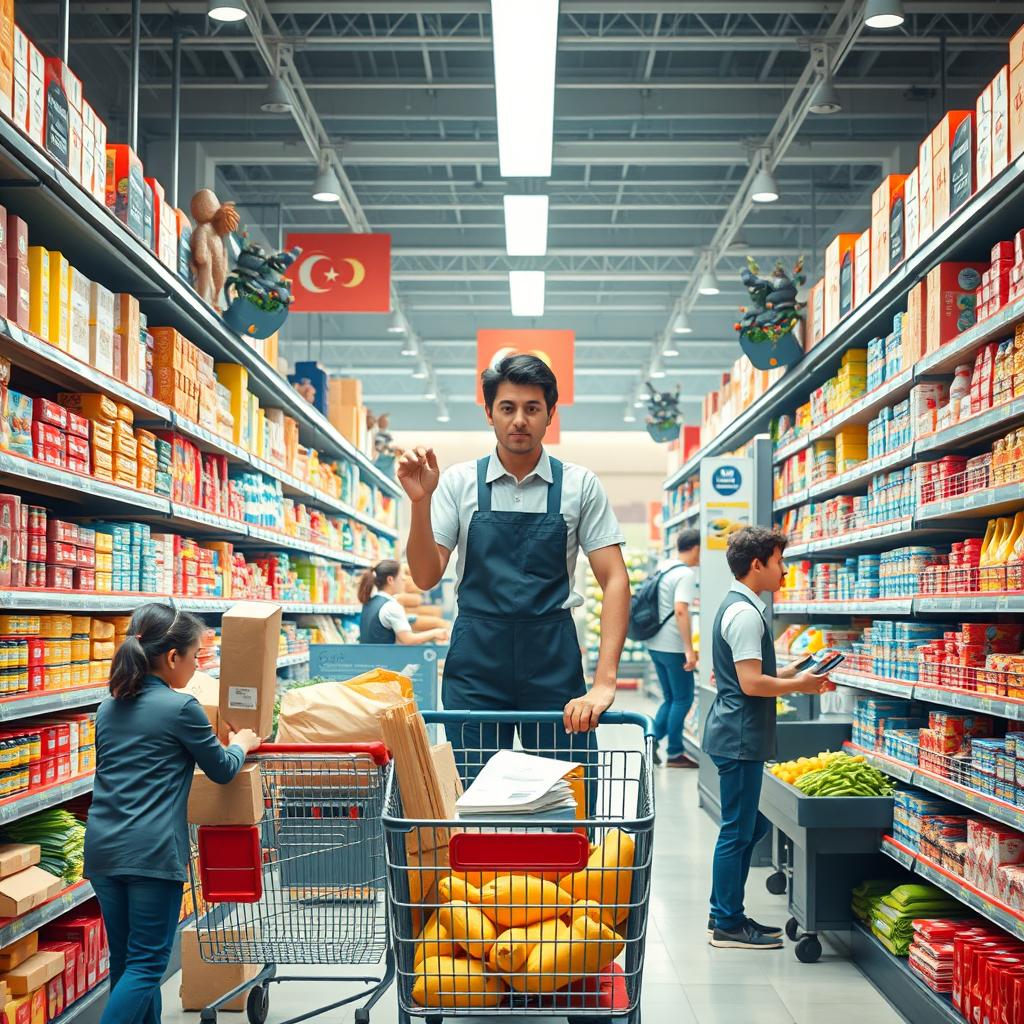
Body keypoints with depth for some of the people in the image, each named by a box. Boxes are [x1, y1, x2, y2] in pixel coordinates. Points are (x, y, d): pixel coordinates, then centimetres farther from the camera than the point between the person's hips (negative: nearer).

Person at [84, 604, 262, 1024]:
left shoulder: (109, 708, 13)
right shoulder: (180, 707, -7)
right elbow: (222, 770, 4)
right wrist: (241, 744, 26)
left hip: (102, 847, 7)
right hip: (152, 852, -7)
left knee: (125, 959, 14)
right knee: (146, 964, -2)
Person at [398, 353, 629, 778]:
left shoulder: (579, 485, 2)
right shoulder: (458, 482, 4)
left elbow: (614, 580, -2)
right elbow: (426, 577, 0)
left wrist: (604, 681, -13)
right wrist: (420, 501, -17)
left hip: (554, 662, 0)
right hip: (475, 661, 0)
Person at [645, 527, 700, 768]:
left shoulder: (663, 567, 12)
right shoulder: (686, 574, -15)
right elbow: (680, 611, -25)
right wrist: (689, 649, -26)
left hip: (656, 644, 8)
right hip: (673, 647, -8)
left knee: (671, 699, 17)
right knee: (683, 700, 2)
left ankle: (652, 741, 9)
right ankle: (675, 754, 6)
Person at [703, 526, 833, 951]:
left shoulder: (736, 606, 15)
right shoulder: (746, 613, -18)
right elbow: (752, 683, -22)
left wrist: (791, 673, 15)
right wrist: (799, 686, -9)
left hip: (735, 735, 10)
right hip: (740, 736, -10)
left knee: (751, 826, 17)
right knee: (738, 830, -2)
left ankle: (725, 916, 24)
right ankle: (727, 926, 6)